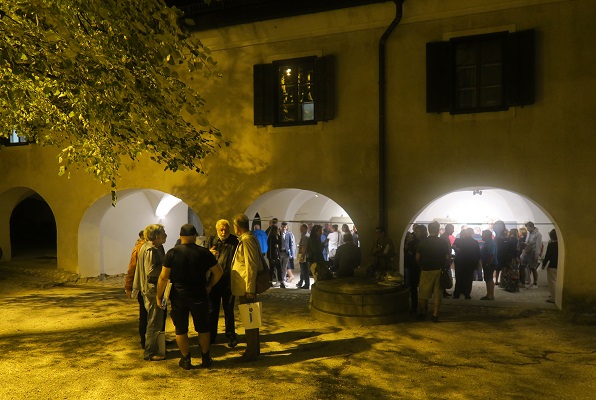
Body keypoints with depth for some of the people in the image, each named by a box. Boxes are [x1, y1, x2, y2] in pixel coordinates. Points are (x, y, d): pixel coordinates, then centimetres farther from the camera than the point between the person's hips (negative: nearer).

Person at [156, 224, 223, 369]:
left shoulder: (172, 253, -9)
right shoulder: (204, 252, -6)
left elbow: (163, 277, -10)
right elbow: (218, 272, -2)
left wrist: (159, 295, 1)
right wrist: (209, 286, 12)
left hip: (178, 297, -1)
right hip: (199, 297, 1)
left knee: (181, 330, 13)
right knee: (203, 328, 15)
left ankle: (186, 359, 21)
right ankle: (205, 358, 25)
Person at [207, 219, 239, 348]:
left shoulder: (234, 241, -5)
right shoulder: (212, 240, 3)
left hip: (228, 280, -2)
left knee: (229, 310, 9)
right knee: (212, 310, 12)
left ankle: (231, 337, 22)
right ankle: (211, 336, 25)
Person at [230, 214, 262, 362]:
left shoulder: (246, 240, -17)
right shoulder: (249, 238, 13)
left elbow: (251, 266, -21)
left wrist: (250, 289, -20)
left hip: (246, 288, -10)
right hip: (247, 287, 10)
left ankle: (251, 352, 9)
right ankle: (254, 348, 29)